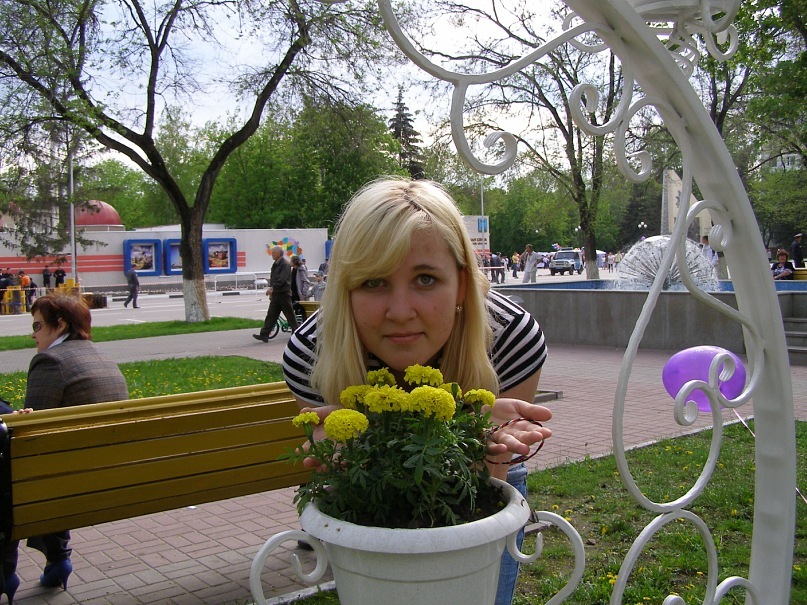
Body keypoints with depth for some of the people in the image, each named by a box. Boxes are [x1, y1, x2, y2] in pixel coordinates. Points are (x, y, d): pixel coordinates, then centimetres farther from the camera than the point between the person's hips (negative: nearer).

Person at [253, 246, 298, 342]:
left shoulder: (285, 264, -13)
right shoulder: (275, 264, 15)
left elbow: (282, 279, -24)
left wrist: (273, 288, -30)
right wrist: (271, 289, 14)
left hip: (284, 293, -8)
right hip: (276, 293, 9)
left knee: (289, 314, 1)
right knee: (271, 314, 3)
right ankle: (264, 335, 0)